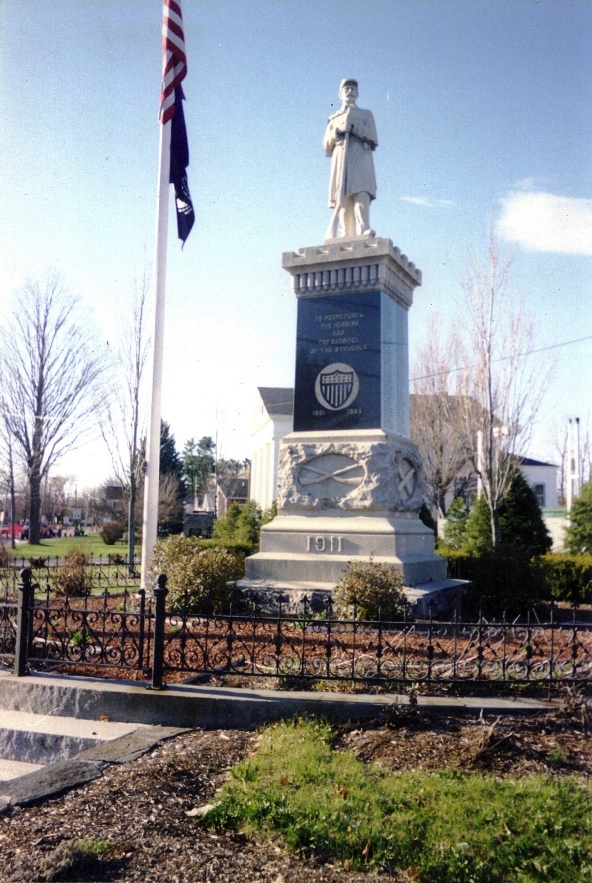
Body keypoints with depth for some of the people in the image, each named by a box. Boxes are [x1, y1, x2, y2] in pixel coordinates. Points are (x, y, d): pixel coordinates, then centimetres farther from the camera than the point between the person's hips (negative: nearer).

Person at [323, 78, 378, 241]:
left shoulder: (366, 114, 22)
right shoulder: (333, 119, 27)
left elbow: (373, 138, 7)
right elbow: (326, 144, 16)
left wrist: (353, 126, -3)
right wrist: (337, 131, -2)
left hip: (361, 160, -2)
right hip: (340, 162, 2)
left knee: (361, 193, -22)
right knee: (343, 197, -11)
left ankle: (363, 229, -37)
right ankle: (344, 235, -17)